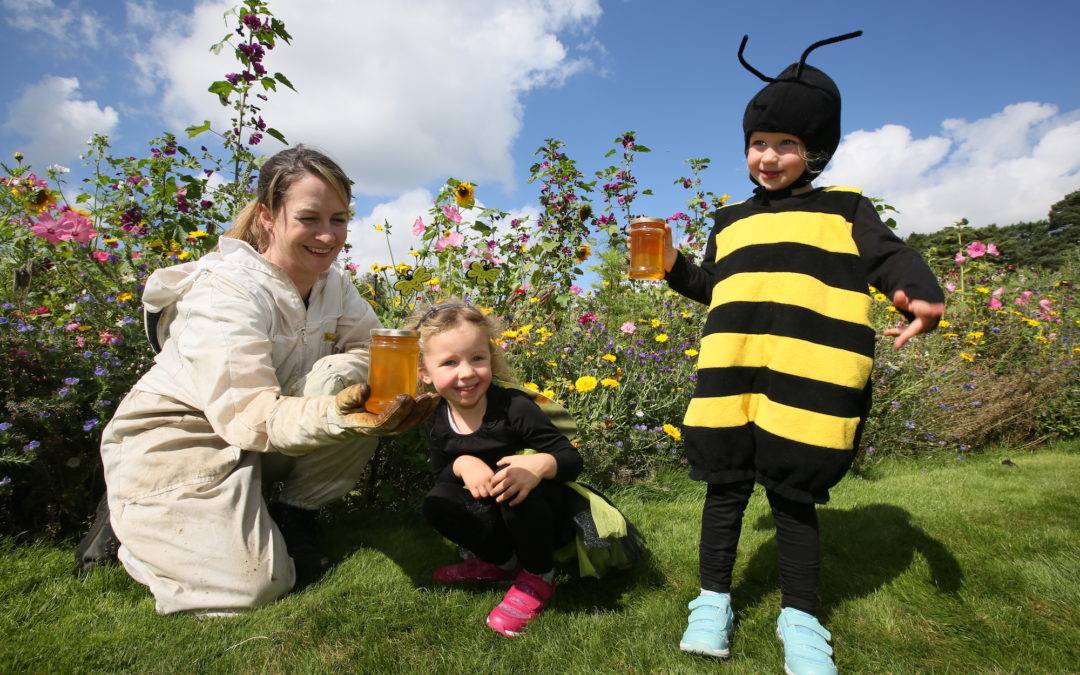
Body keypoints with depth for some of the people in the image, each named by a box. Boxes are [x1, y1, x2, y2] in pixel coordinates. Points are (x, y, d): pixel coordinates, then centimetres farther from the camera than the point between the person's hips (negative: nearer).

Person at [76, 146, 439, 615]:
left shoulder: (332, 280, -4)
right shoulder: (227, 290, -26)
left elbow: (367, 350, -9)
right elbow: (246, 413, -34)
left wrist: (340, 376, -33)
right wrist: (333, 415, -53)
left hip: (258, 443, 6)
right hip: (176, 439, -5)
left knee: (355, 393, -21)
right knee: (255, 585, -19)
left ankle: (294, 515, -1)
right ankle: (128, 523, 9)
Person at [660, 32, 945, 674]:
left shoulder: (845, 209, 9)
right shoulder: (731, 223, 20)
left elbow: (891, 258, -3)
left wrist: (924, 297, -23)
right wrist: (676, 267, 7)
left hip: (810, 381, -3)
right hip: (731, 376, 4)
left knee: (793, 495, 5)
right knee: (726, 486, 7)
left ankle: (801, 616, 24)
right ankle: (714, 598, 24)